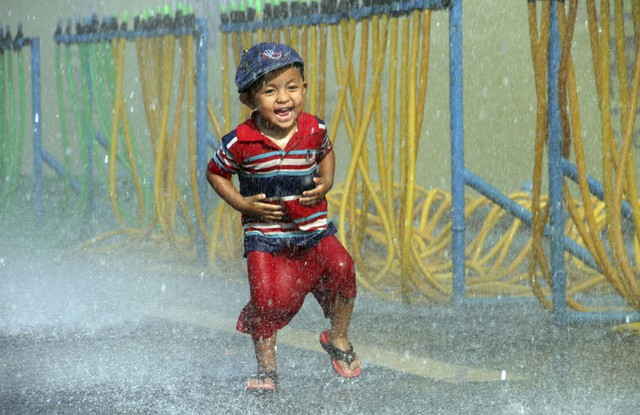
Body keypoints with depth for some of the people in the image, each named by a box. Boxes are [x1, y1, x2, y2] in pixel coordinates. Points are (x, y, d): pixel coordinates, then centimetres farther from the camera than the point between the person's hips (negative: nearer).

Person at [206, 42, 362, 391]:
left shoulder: (314, 130, -7)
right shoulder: (240, 143, -15)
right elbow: (215, 173, 3)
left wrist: (326, 183, 0)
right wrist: (243, 204, -9)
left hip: (313, 227, 2)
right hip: (264, 233, -2)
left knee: (340, 267, -20)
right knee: (271, 299, -16)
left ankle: (338, 339, 6)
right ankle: (266, 366, 10)